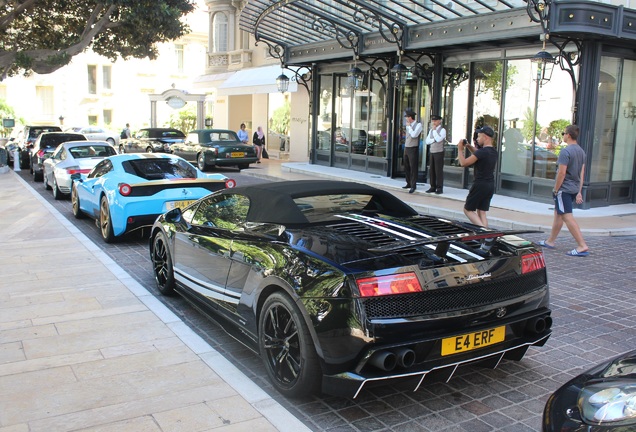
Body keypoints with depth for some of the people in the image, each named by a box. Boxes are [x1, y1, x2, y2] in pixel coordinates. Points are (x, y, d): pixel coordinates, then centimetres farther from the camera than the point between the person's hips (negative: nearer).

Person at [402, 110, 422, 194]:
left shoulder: (418, 125, -8)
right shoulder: (408, 126, 13)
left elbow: (414, 135, -21)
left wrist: (409, 126, -12)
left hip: (413, 149, -8)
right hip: (406, 149, 8)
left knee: (413, 168, -6)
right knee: (406, 168, 12)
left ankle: (413, 186, -4)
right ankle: (409, 184, 22)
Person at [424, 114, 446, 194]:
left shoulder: (442, 130, -5)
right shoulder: (431, 130, 16)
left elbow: (438, 139, -20)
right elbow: (427, 141, 7)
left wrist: (434, 130, -13)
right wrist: (434, 139, -10)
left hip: (439, 152, -7)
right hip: (432, 152, 7)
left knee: (439, 170, -4)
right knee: (431, 170, 7)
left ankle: (439, 188, 1)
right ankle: (432, 187, 15)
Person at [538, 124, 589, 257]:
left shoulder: (566, 151, -17)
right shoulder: (581, 151, 10)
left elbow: (561, 173, -21)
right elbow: (581, 174, 12)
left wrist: (555, 190, -11)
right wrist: (579, 192, 15)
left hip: (564, 189, -9)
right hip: (574, 189, 9)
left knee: (568, 217, -9)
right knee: (558, 214, 19)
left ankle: (582, 246, -14)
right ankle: (550, 241, 29)